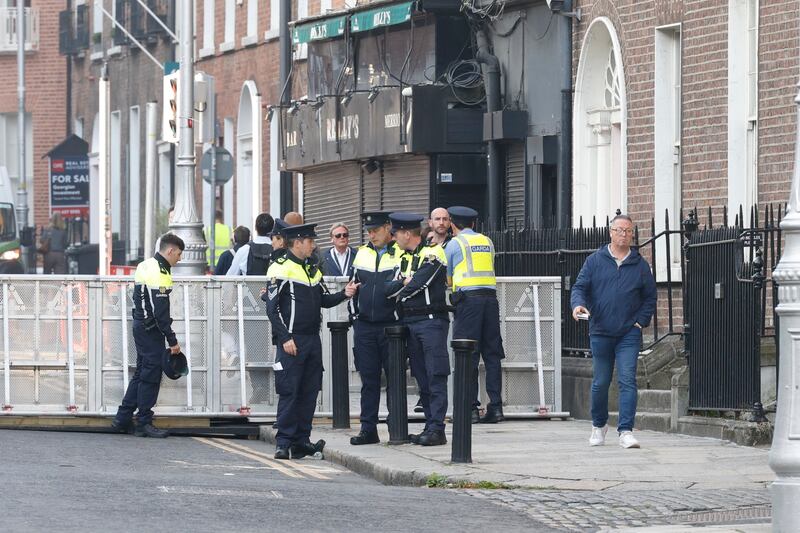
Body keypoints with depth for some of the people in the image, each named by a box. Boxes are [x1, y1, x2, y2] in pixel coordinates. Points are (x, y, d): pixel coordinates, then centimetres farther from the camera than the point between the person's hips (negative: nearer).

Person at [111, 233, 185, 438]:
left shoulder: (146, 266, 13)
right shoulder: (159, 274, -19)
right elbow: (160, 312, -22)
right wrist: (172, 341, -18)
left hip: (140, 326, 10)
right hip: (151, 330, -10)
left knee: (141, 373, 15)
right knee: (150, 376, -4)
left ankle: (122, 420, 18)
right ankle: (144, 424, 1)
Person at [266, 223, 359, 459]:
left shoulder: (312, 270, 17)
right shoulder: (280, 269, -8)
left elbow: (323, 300, 21)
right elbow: (273, 308, -11)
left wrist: (343, 294, 3)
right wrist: (285, 338, -17)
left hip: (313, 340, 8)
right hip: (292, 341, -8)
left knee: (309, 392, 7)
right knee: (289, 392, -7)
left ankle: (301, 440, 12)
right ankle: (284, 443, -4)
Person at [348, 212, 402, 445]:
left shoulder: (401, 255, -3)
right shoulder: (362, 254, 13)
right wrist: (354, 314, 12)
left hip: (391, 326, -4)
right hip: (364, 327, 4)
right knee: (369, 379, 5)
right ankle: (368, 428, 8)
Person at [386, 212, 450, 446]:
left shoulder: (432, 253, -8)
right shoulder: (405, 258, 17)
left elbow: (417, 285, -15)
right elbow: (391, 288, 11)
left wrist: (399, 288, 0)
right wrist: (404, 283, -7)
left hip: (431, 320, -8)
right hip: (410, 322, 8)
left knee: (435, 377, -9)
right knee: (422, 379, 9)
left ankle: (437, 429, -11)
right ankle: (430, 426, 14)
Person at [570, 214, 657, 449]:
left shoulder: (640, 265, 7)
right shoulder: (595, 261, 6)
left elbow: (650, 298, 12)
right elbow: (579, 287, 4)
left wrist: (641, 321, 0)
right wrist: (578, 304, -17)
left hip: (629, 334, -1)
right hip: (600, 333, 1)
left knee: (627, 381, -12)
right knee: (600, 383, 9)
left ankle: (626, 431, -14)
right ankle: (599, 425, 30)